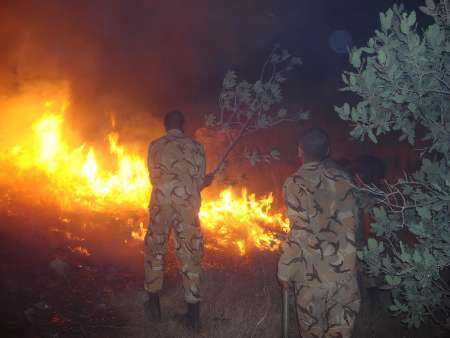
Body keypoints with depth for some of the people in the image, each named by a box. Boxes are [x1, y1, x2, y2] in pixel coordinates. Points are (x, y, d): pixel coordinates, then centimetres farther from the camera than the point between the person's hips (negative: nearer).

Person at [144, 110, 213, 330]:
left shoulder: (155, 146, 6)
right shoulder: (195, 147, 6)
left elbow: (154, 178, 10)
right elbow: (199, 181, 6)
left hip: (161, 203, 0)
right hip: (188, 204, 0)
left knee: (155, 249, 15)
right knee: (189, 254, 6)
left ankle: (154, 303, 20)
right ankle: (193, 311, 9)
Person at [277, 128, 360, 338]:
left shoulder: (295, 183, -14)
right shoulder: (342, 179, 1)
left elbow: (300, 233, -18)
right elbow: (352, 221, 5)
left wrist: (285, 271, -9)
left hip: (314, 271, -4)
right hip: (345, 266, 4)